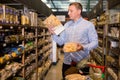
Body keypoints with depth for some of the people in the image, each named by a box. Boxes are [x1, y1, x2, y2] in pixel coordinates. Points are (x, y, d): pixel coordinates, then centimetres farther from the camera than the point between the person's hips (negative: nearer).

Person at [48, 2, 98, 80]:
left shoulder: (89, 25, -4)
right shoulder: (67, 25, 10)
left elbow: (95, 42, -8)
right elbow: (61, 42, 11)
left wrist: (83, 47, -24)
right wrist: (53, 34, -6)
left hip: (82, 63, -4)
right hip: (67, 62, 4)